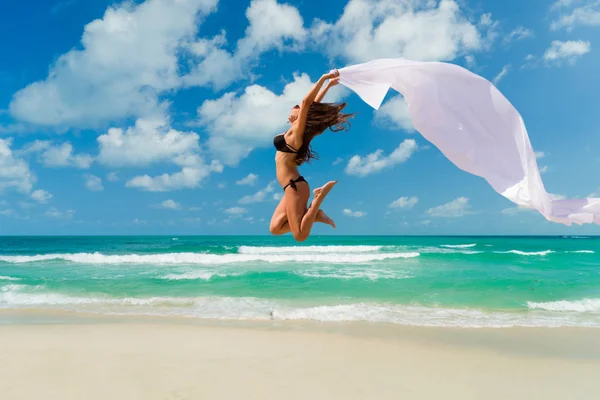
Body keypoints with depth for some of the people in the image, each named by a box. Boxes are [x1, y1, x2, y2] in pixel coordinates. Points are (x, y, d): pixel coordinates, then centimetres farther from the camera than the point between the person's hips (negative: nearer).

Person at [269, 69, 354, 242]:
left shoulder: (296, 131, -9)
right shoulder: (295, 132, 13)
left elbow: (308, 103, -19)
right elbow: (312, 105, 18)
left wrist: (324, 79, -15)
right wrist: (327, 85, 25)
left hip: (294, 186, -9)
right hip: (293, 186, 9)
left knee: (300, 235, -15)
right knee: (275, 229, 7)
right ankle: (313, 214, 5)